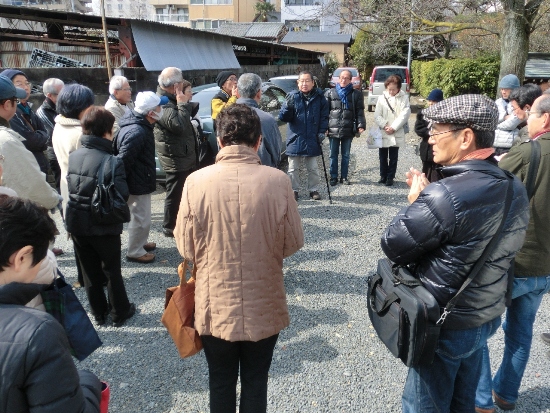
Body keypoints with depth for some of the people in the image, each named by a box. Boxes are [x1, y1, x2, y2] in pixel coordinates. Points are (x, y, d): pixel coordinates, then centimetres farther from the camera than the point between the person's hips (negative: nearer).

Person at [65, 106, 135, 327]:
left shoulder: (73, 157, -4)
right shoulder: (112, 161, -22)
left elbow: (70, 187, 3)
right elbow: (122, 195, -22)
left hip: (77, 224, 5)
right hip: (104, 226, -5)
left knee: (89, 271, 18)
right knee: (112, 271, 13)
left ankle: (99, 313, 33)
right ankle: (120, 312, 29)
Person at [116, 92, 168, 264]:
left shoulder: (139, 125, 4)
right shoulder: (137, 132, -29)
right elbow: (123, 161, -28)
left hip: (139, 181, 10)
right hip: (138, 184, -10)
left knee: (140, 217, 25)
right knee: (141, 219, 5)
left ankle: (140, 242, 43)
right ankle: (135, 252, 21)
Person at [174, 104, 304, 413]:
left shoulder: (197, 181, -15)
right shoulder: (277, 181, -15)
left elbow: (186, 247, -7)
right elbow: (293, 243, -6)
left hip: (216, 306, 0)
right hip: (264, 307, 0)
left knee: (221, 384, 22)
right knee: (256, 383, 22)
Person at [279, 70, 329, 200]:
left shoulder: (319, 97, 1)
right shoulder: (293, 96, -4)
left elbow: (324, 116, 7)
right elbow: (283, 117, -7)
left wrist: (322, 131, -5)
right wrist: (288, 106, -26)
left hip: (312, 140, 1)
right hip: (295, 139, -1)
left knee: (313, 168, 12)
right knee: (293, 169, 8)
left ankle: (314, 189, 26)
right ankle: (294, 190, 21)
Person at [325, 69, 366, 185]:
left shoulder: (356, 94, 6)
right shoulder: (330, 93, 6)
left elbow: (360, 111, 3)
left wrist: (361, 125, -10)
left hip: (348, 130, 0)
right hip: (333, 130, 0)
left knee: (346, 155, 10)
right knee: (333, 155, 7)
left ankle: (344, 177, 20)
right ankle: (333, 177, 18)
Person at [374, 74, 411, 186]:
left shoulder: (404, 97, -1)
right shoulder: (382, 97, 3)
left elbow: (405, 114, -9)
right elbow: (377, 115, 0)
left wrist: (393, 127, -14)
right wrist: (384, 126, -13)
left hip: (396, 134, -2)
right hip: (383, 133, 2)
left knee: (393, 157, 4)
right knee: (383, 156, 9)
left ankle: (390, 177, 13)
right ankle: (383, 176, 22)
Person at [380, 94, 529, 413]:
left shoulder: (444, 195, -31)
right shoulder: (516, 188, -3)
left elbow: (393, 248, -21)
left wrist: (415, 202, -6)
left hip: (446, 324, -7)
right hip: (490, 315, 8)